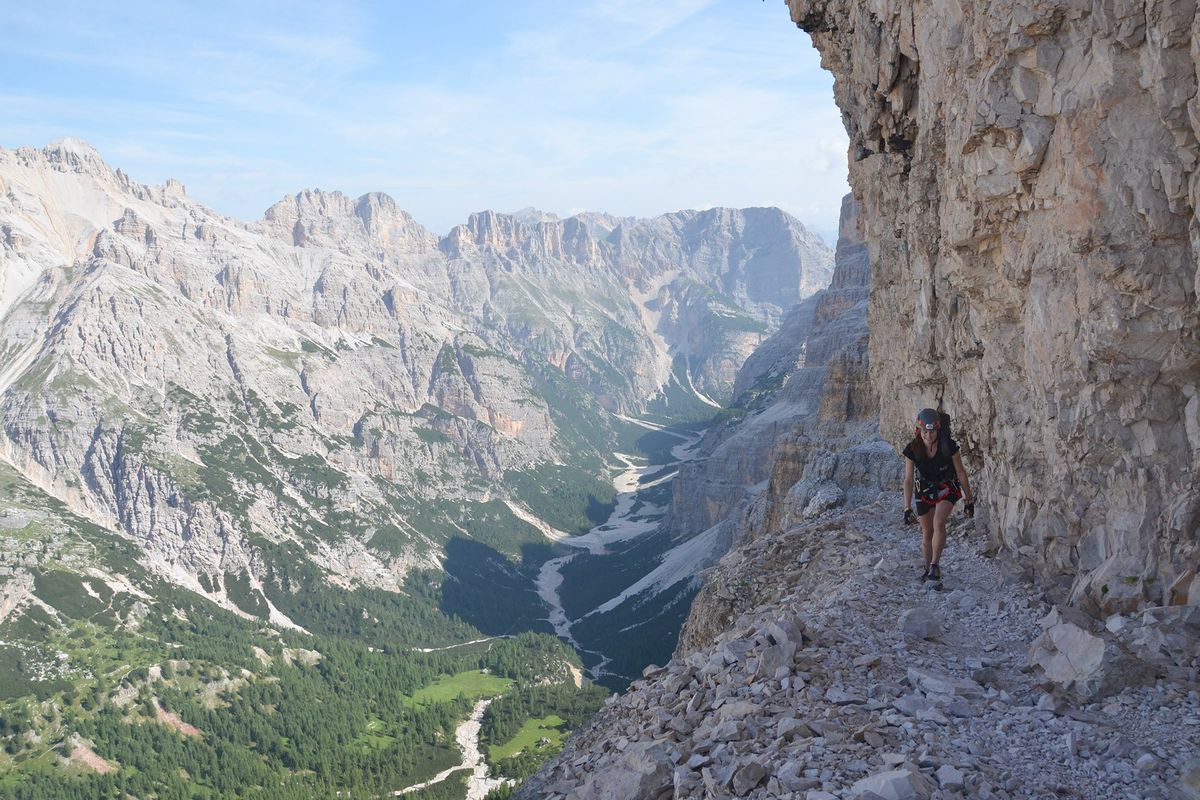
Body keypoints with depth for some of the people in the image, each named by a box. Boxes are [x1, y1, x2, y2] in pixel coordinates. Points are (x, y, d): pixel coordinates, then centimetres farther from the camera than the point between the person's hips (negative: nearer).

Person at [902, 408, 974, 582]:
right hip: (924, 491, 2)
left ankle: (935, 565, -16)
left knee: (939, 522, -27)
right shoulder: (912, 449, -20)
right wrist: (907, 508, -18)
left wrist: (969, 500, -5)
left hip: (947, 488, -2)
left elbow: (961, 473, -11)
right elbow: (908, 480, -16)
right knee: (927, 534, 8)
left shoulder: (949, 446, -24)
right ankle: (928, 568, 29)